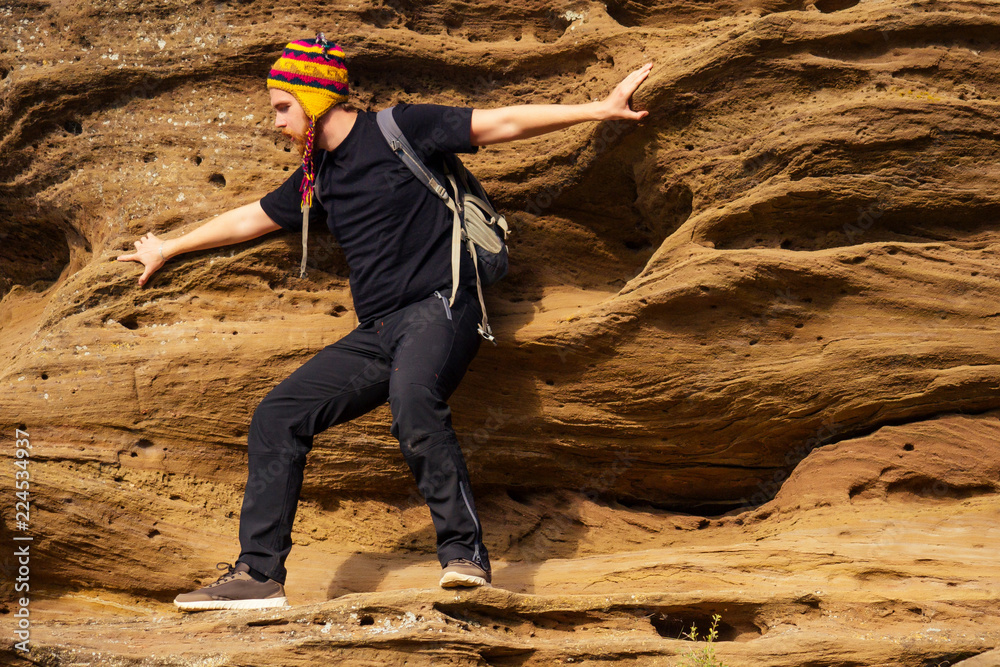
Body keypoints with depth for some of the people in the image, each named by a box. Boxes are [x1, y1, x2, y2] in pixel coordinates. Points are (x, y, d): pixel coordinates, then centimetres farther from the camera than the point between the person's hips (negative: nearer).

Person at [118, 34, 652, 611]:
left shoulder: (400, 131, -1)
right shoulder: (318, 178, 20)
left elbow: (502, 124, -4)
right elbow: (251, 219, 35)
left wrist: (600, 108, -11)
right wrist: (169, 249, 46)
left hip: (439, 309, -8)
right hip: (376, 334, 8)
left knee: (413, 397, -38)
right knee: (278, 417, -2)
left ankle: (466, 553, -36)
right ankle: (258, 575, 2)